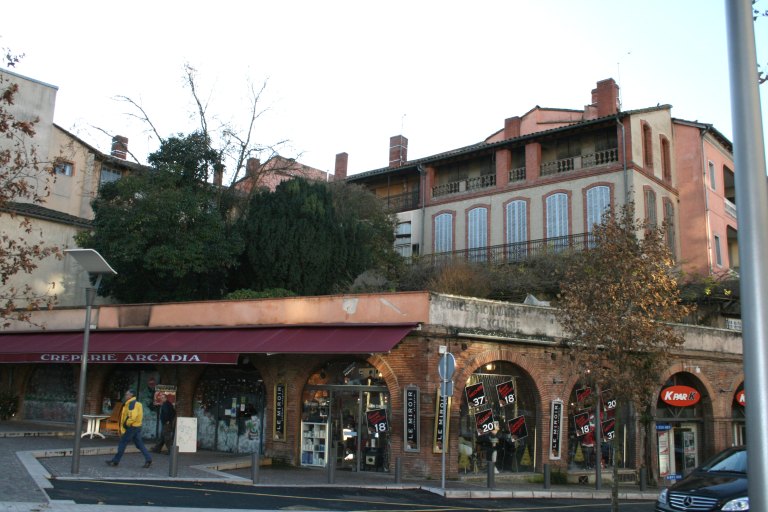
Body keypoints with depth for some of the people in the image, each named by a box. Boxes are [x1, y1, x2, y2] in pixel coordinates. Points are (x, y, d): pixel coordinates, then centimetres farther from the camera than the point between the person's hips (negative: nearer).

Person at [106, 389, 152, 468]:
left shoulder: (132, 403, -14)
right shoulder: (137, 403, 18)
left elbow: (133, 415, -27)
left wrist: (126, 423, -15)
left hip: (131, 427, -10)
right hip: (137, 426, 10)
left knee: (122, 443, 1)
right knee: (139, 444, 8)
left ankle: (115, 461, 9)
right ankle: (148, 459, 3)